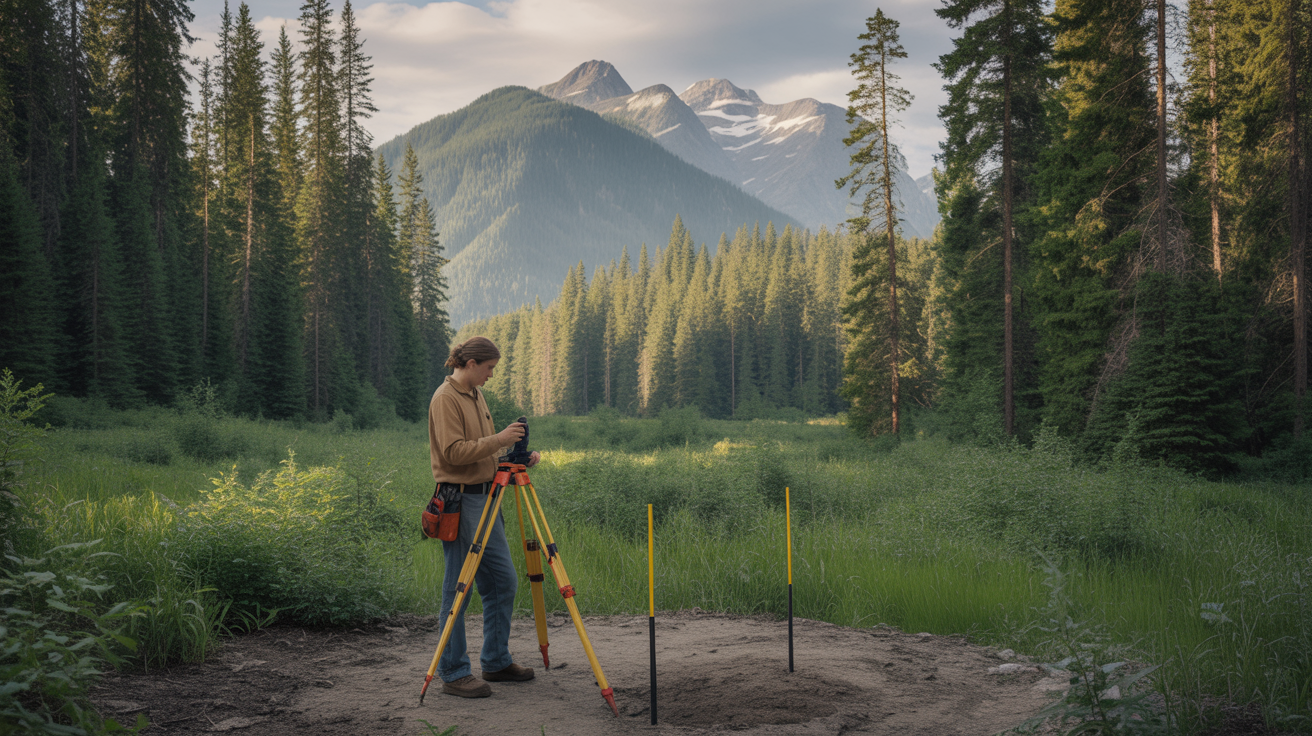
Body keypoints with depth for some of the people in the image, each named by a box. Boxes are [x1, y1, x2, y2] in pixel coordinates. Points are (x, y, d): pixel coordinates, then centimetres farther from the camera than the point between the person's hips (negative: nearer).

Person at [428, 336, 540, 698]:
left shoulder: (474, 395, 16)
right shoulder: (445, 398, -11)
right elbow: (455, 452, -19)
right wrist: (499, 439, -21)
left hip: (486, 496, 9)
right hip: (459, 501, -9)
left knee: (503, 582, 11)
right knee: (458, 589, -4)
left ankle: (496, 661, 22)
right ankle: (453, 674, 4)